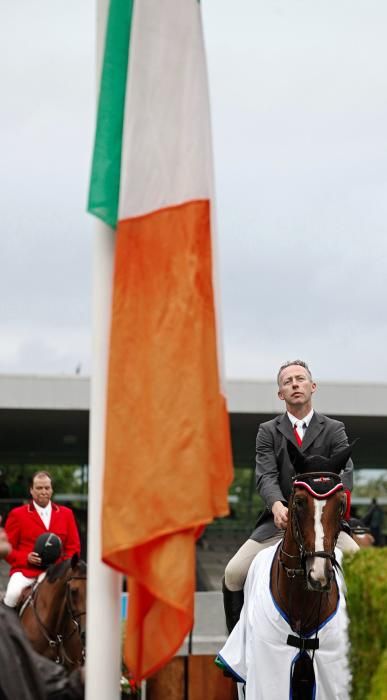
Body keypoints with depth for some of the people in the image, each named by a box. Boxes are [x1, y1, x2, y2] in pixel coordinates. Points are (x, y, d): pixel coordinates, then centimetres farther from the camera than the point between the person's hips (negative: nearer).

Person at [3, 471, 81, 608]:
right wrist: (26, 558, -12)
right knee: (13, 594, -31)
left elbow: (74, 546, 14)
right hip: (25, 571, -2)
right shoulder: (17, 514, 8)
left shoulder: (66, 514, 15)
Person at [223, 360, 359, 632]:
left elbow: (345, 473, -9)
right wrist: (277, 505, -31)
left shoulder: (334, 429, 5)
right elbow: (266, 476, -8)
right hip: (280, 521, 1)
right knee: (234, 573, -13)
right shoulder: (268, 431, 6)